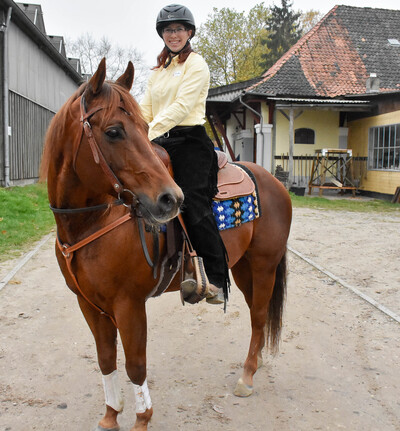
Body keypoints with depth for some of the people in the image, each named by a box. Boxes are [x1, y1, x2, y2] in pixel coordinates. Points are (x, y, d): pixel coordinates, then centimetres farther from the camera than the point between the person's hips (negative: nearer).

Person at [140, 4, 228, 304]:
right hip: (161, 144, 8)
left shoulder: (196, 64, 1)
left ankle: (217, 279, -16)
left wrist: (150, 133, -22)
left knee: (194, 205, -20)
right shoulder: (159, 70, 24)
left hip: (190, 141, -7)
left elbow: (182, 105, -12)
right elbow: (146, 109, 17)